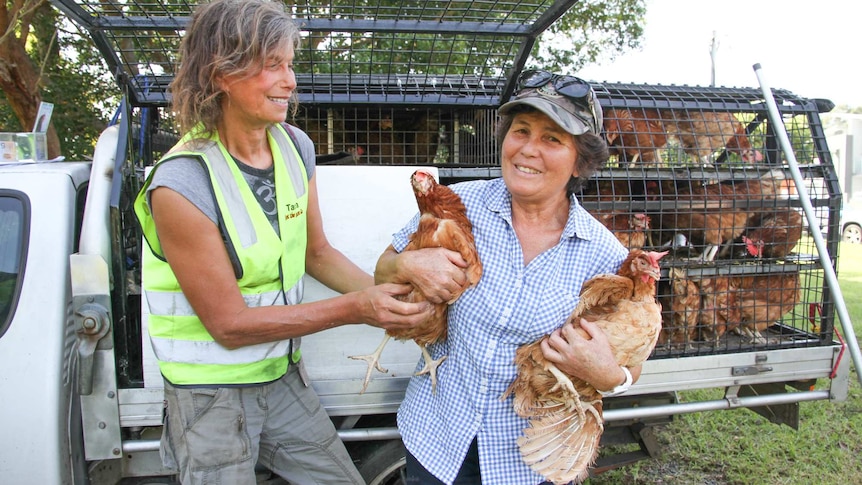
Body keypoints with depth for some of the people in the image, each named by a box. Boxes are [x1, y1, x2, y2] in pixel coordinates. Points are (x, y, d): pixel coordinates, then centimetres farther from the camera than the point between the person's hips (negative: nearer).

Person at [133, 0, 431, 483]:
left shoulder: (296, 146, -4)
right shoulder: (180, 186, -25)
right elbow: (229, 324, -21)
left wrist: (385, 295, -10)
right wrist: (355, 308, -26)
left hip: (284, 375, 6)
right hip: (213, 394, -6)